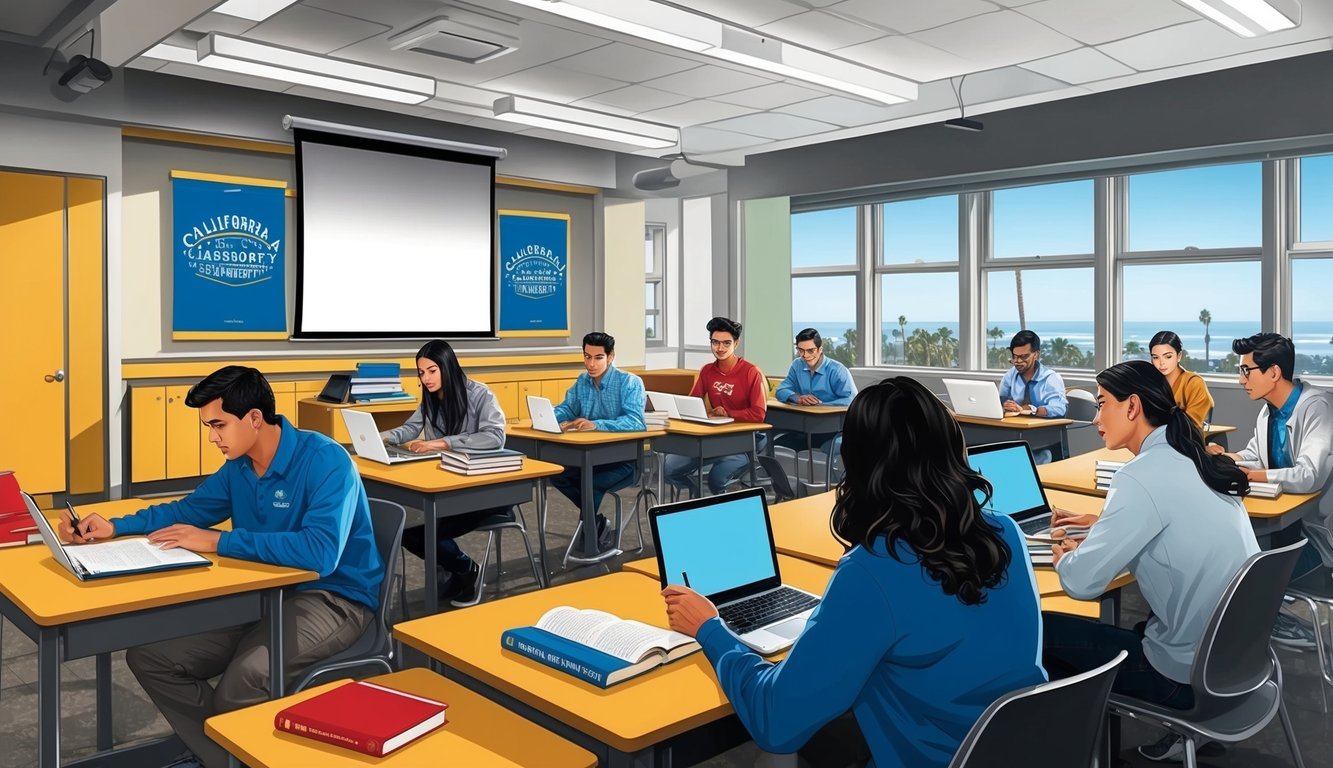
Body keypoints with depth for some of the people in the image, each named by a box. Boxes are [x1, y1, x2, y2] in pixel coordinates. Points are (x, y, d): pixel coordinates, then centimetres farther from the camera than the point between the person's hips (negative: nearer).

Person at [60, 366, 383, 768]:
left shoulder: (324, 460, -22)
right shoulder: (239, 465, 4)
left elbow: (320, 553, -35)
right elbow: (188, 510, 22)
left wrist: (217, 541, -28)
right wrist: (114, 527, 4)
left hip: (335, 599, -8)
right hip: (264, 594, 9)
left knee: (245, 676, -33)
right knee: (149, 656, 1)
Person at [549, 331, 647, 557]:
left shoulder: (630, 382, -14)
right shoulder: (582, 381, 7)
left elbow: (635, 421, -27)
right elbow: (566, 409, 9)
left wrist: (596, 424, -41)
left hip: (625, 458, -6)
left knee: (591, 483, -29)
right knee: (556, 472, -15)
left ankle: (588, 535, -2)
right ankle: (598, 525, 0)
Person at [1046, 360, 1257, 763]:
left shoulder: (1144, 474, -21)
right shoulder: (1191, 460, 4)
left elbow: (1082, 582, -21)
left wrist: (1063, 558, 0)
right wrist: (1105, 523, 21)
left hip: (1193, 673, -8)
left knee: (1039, 632, 0)